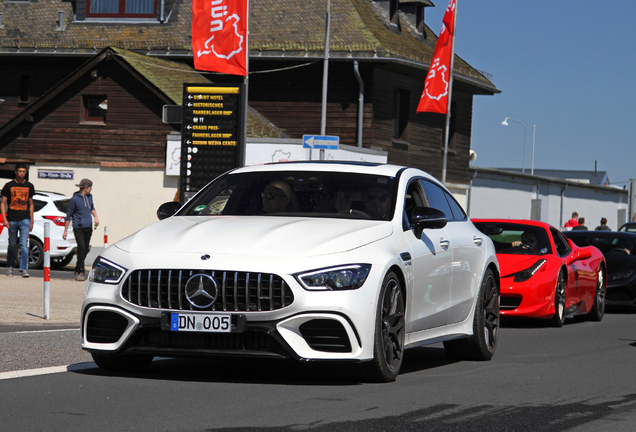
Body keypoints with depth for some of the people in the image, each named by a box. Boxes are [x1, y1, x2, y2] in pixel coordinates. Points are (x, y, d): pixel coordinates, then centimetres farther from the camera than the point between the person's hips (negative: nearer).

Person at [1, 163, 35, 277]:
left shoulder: (29, 186, 10)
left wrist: (31, 221, 13)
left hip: (25, 219, 0)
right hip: (12, 220, 0)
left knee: (24, 244, -11)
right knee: (12, 244, 7)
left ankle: (24, 269, -14)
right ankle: (10, 267, 22)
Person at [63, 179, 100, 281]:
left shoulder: (89, 196, 11)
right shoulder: (74, 199, -7)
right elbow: (68, 215, -2)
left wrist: (96, 217, 10)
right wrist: (65, 231, 0)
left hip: (88, 227, 6)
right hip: (78, 227, -6)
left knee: (86, 250, 8)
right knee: (81, 248, -18)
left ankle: (77, 270, 26)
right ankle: (80, 272, -16)